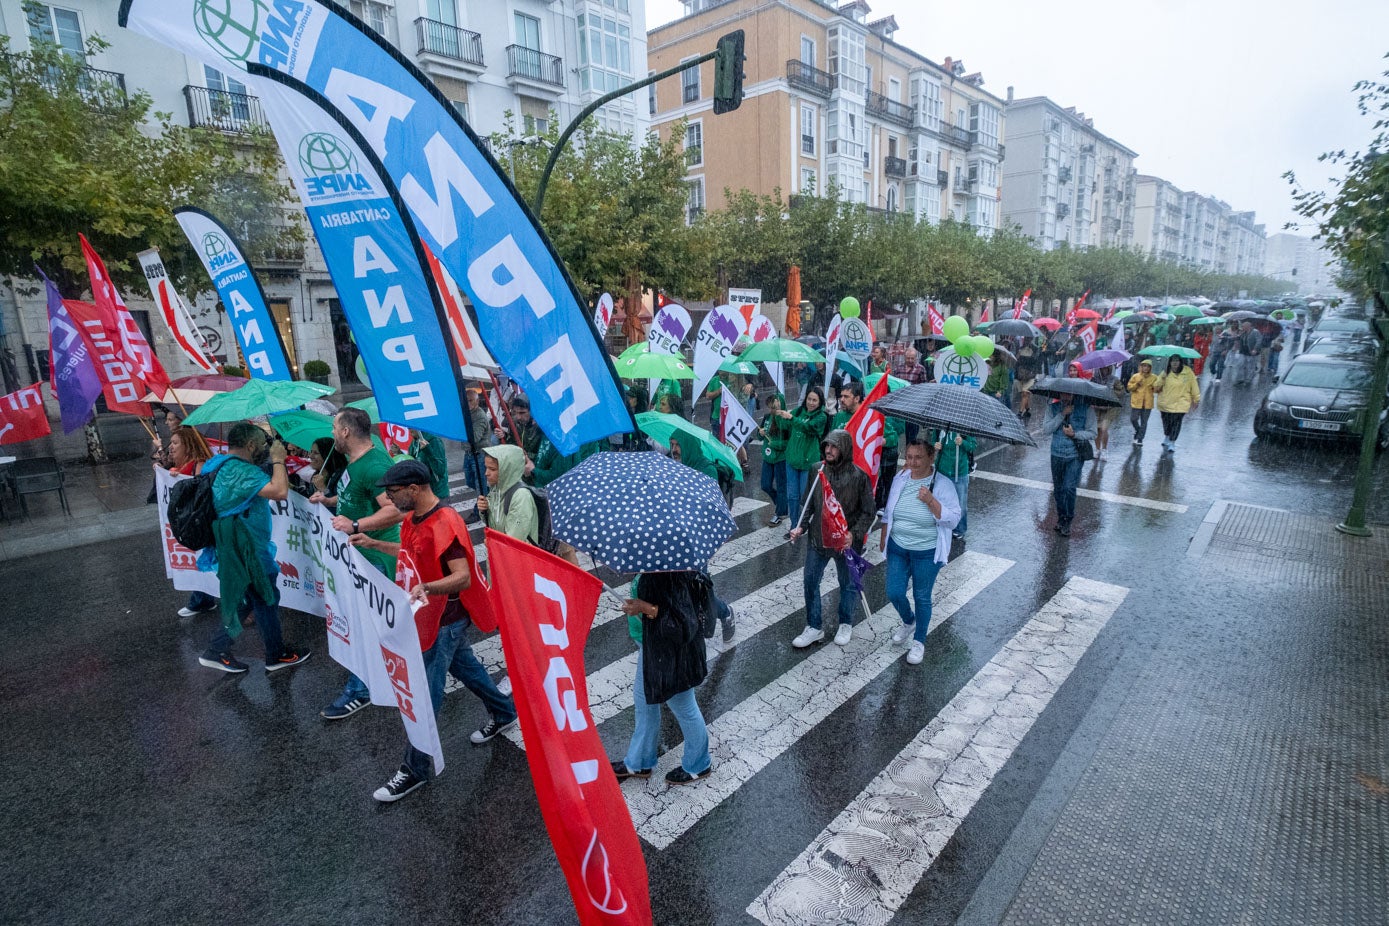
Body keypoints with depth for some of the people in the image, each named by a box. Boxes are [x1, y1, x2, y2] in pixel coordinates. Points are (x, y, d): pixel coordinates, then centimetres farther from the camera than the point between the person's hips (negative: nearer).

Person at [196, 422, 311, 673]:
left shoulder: (217, 464, 8)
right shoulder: (241, 470, -23)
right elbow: (280, 492, -33)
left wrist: (269, 460, 9)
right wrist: (278, 459, -19)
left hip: (229, 545, 10)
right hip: (244, 548, -10)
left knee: (239, 598, 22)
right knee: (266, 598, 6)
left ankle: (216, 650, 28)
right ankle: (276, 655, 19)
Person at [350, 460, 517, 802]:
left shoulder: (445, 523, -28)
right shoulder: (414, 518, 1)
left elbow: (463, 577, -31)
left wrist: (427, 587, -47)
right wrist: (373, 544, 15)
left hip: (444, 619, -9)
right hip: (427, 615, 9)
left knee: (426, 694, 2)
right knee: (464, 667, 24)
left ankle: (416, 768, 17)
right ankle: (503, 712, 44)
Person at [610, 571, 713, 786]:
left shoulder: (671, 578, -36)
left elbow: (684, 627, -34)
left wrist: (647, 609, -33)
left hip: (672, 653, -9)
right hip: (651, 644, 9)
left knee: (684, 709, 15)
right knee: (643, 700, 25)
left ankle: (698, 766, 43)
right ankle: (638, 763, 48)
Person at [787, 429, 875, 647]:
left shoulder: (859, 476, -15)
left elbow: (868, 512, -10)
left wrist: (854, 534, -22)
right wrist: (800, 526, -5)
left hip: (847, 542, -3)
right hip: (818, 539, 3)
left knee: (848, 585, 16)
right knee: (810, 582, 9)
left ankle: (846, 625, 39)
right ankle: (813, 628, 26)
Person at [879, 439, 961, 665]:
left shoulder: (943, 485, -14)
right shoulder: (900, 479, -1)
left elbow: (953, 519, -19)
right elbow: (888, 512, 12)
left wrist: (931, 501, -31)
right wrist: (883, 538, 14)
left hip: (927, 553, -4)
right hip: (898, 548, 4)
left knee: (922, 597, 9)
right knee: (894, 593, 5)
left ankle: (919, 641, 29)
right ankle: (908, 622, 38)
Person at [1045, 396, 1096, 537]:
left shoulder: (1086, 406, -7)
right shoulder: (1053, 406, -1)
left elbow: (1092, 433, -4)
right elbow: (1045, 430, -10)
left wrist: (1074, 434, -20)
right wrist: (1062, 414, -18)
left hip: (1075, 454, -3)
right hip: (1057, 453, 3)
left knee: (1069, 487, -12)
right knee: (1058, 489, 13)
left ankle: (1067, 522, 6)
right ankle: (1061, 518, 31)